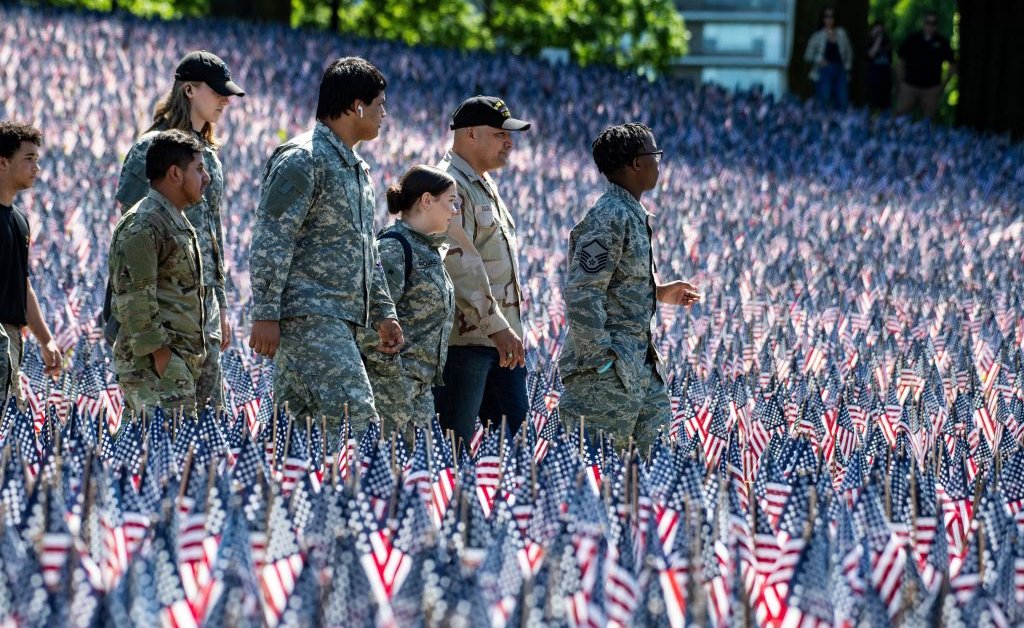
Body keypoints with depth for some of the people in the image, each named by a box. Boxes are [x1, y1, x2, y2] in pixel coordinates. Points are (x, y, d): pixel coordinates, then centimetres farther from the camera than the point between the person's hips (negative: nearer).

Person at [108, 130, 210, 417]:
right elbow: (134, 296, -19)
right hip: (155, 361, -10)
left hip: (180, 359, 10)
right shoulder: (142, 224, -13)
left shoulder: (177, 221, 20)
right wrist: (158, 352, -21)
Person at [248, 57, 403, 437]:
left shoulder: (356, 168, 21)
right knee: (356, 420, -16)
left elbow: (366, 250, 28)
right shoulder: (302, 160, -10)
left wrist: (383, 312, 23)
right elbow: (270, 242, -15)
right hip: (308, 316, -10)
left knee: (298, 421, 8)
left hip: (339, 320, 10)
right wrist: (266, 315, -19)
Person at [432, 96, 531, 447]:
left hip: (502, 335, 10)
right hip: (465, 338, -10)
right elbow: (462, 266, -20)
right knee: (456, 441, -7)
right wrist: (496, 326, -22)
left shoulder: (485, 186, 21)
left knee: (514, 432, 8)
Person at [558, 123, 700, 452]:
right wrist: (600, 360, -22)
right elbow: (581, 295, -22)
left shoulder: (634, 214, 14)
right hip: (609, 367, -10)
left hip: (640, 361, 10)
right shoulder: (608, 219, -18)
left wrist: (658, 292, 17)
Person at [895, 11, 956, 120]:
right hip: (910, 86, 0)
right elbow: (900, 61, 12)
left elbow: (953, 65, 10)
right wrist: (901, 81, 6)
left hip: (931, 89, 0)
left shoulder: (942, 43, 4)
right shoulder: (912, 39, 5)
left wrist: (944, 83, 3)